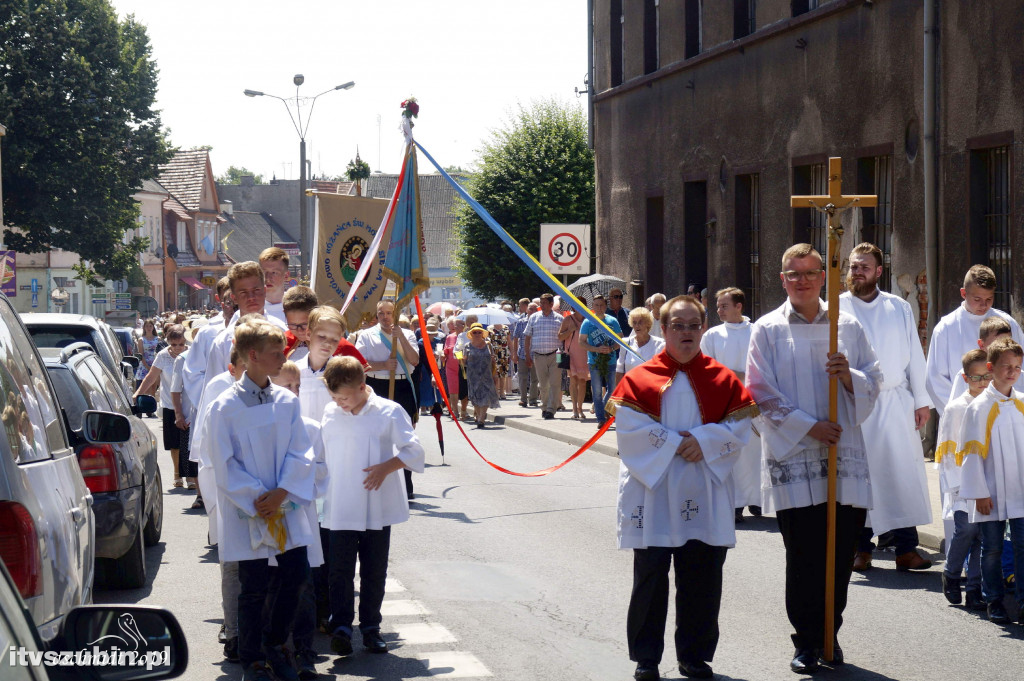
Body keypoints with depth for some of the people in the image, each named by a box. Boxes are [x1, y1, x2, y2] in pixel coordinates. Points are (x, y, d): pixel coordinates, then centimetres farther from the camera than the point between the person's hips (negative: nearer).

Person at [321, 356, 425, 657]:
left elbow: (414, 451, -4)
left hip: (377, 509, -1)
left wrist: (386, 467, -18)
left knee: (375, 571, 7)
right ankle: (341, 625, 1)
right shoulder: (330, 414, 4)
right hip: (340, 509, 1)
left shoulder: (390, 412, -5)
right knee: (340, 570, -3)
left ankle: (371, 627, 17)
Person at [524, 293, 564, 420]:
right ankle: (545, 407, 19)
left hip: (554, 356, -2)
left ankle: (551, 409, -11)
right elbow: (528, 337, 11)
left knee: (555, 384, -10)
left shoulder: (559, 319, 5)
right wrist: (528, 356, 6)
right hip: (539, 356, 2)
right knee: (543, 384, 7)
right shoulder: (534, 318, 8)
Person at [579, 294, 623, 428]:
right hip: (594, 361, -1)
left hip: (611, 361, 1)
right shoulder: (588, 322, 1)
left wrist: (611, 348, -11)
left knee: (612, 390, 3)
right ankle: (601, 419, 4)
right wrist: (597, 349, -14)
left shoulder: (612, 321, 5)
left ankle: (604, 410, 28)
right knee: (597, 391, -1)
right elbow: (582, 342, 0)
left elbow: (620, 339, 8)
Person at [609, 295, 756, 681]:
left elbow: (739, 427, 0)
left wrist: (704, 441, -15)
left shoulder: (723, 380, 7)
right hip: (652, 491, -2)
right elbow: (630, 429, -8)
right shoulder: (639, 379, 1)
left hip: (704, 496, 2)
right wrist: (675, 445, -14)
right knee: (650, 579, 2)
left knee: (702, 580, 5)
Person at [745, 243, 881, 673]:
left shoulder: (847, 327, 11)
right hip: (793, 458, -2)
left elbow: (873, 383, 12)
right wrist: (809, 427, -10)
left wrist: (848, 376, -10)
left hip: (844, 457, 2)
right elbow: (763, 394, -1)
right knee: (803, 557, -3)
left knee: (841, 556, 3)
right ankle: (807, 642, 7)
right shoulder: (767, 331, 4)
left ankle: (829, 634, 17)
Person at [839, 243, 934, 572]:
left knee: (904, 473, -3)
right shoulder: (836, 309, 4)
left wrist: (922, 400, 8)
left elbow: (914, 356, 12)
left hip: (895, 402, 2)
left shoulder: (900, 308, 11)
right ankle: (861, 549, 9)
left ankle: (906, 549, 0)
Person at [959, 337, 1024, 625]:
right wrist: (980, 493, -8)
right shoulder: (980, 407, -6)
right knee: (992, 549, 5)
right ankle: (994, 602, 16)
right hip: (991, 493, -3)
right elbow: (973, 452, -5)